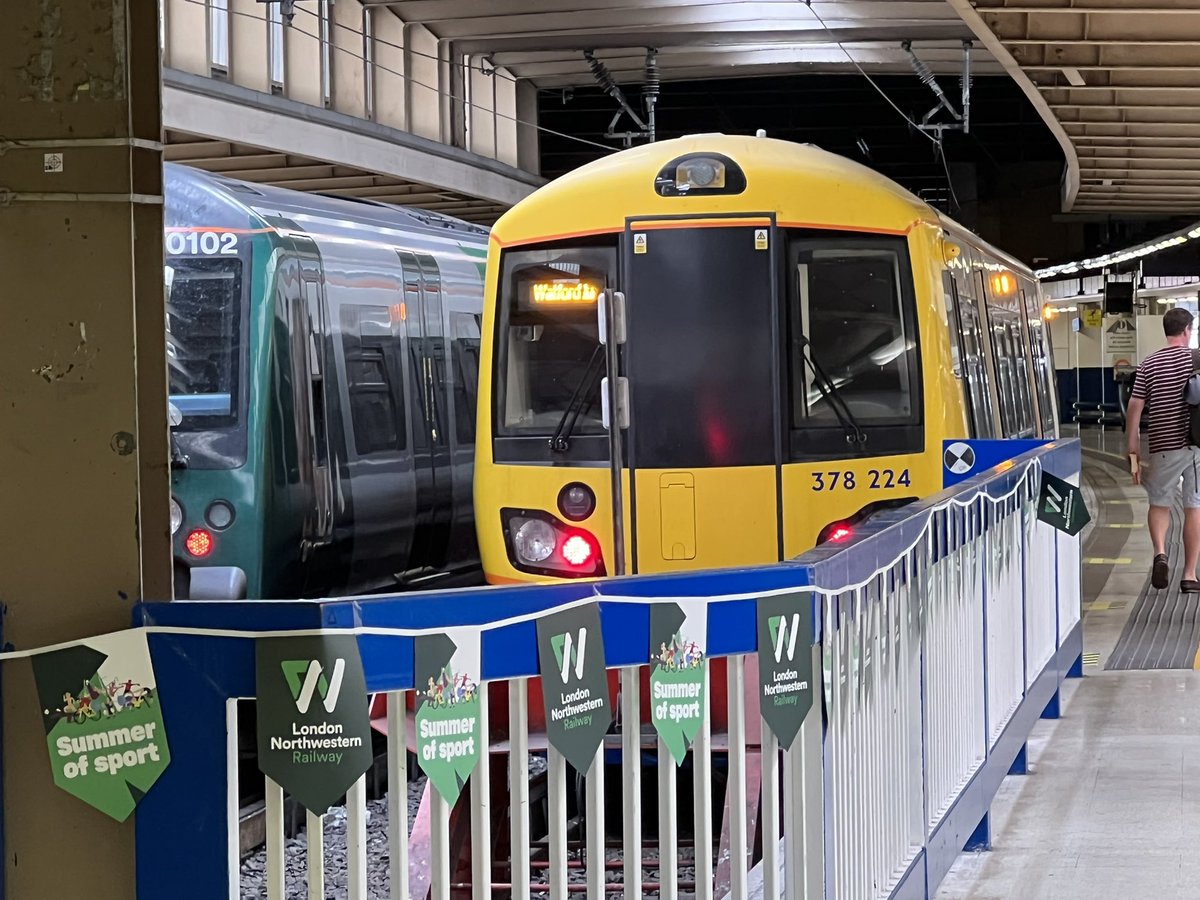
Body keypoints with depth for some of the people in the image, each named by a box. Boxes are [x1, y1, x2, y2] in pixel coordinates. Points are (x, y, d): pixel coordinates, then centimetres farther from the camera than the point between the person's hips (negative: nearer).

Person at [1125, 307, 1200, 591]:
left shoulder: (1148, 365, 3)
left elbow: (1134, 410, 1)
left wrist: (1133, 454, 5)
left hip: (1164, 448, 1)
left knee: (1159, 504, 17)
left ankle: (1160, 552, -8)